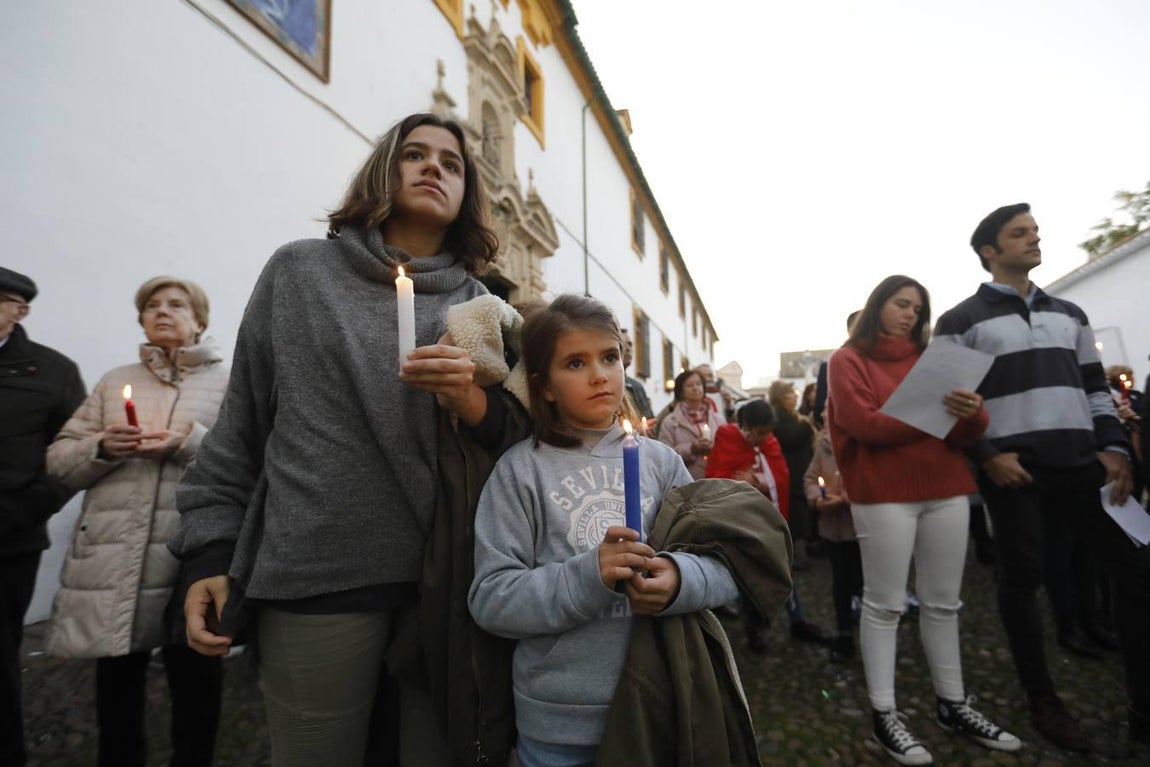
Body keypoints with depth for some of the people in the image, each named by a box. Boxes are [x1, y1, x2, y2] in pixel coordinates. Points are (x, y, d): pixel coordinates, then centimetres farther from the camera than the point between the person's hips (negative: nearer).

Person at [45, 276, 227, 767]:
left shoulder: (227, 383, 6)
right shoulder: (114, 382, 17)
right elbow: (59, 460, 14)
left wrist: (191, 442, -17)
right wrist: (102, 447, -6)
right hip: (112, 560, 3)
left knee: (196, 685, 9)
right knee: (116, 687, 13)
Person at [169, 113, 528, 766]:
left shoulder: (480, 306, 8)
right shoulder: (301, 271, 6)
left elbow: (521, 437, 5)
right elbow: (241, 424, 7)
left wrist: (470, 398, -15)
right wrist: (210, 552, 5)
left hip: (448, 577, 2)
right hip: (318, 575, -1)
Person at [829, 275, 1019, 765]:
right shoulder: (848, 360, 2)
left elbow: (967, 434, 7)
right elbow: (864, 423, -13)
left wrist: (970, 412, -16)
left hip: (946, 490, 5)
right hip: (884, 494, -5)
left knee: (943, 602, 13)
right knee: (885, 605, -1)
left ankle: (952, 705, 26)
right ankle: (884, 717, 8)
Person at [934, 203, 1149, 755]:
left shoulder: (1068, 313, 18)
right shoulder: (960, 321, 0)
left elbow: (1095, 387, 17)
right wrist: (986, 454, -12)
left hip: (1080, 461, 6)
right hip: (1012, 466, -5)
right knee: (1022, 579, 1)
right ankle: (1043, 702, 16)